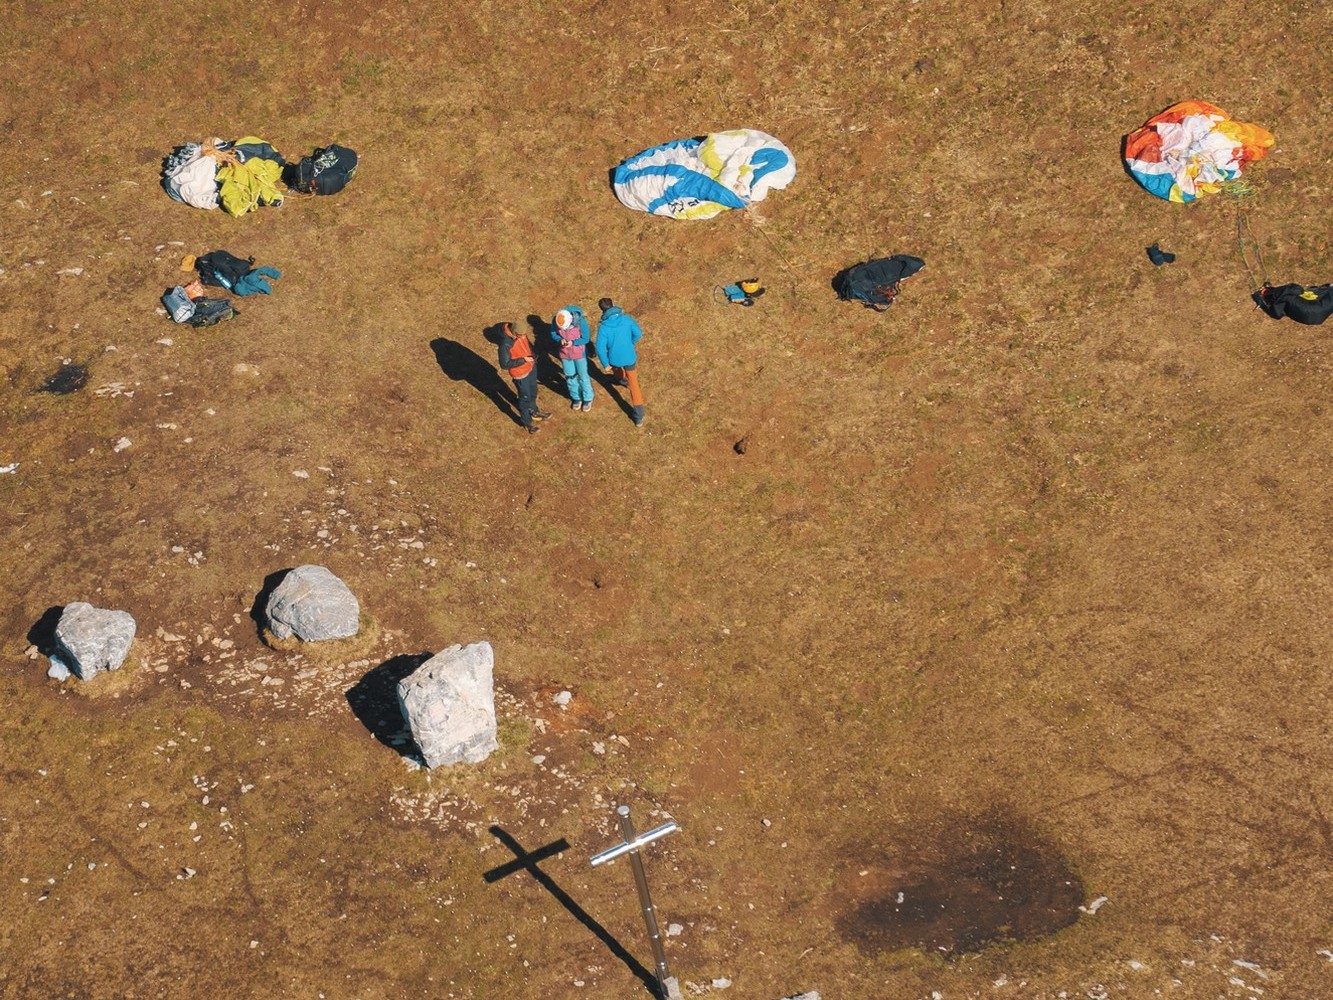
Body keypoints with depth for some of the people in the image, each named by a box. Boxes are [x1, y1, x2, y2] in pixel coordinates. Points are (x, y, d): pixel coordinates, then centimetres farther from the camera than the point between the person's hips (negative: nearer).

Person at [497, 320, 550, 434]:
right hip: (520, 373, -7)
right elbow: (505, 364, -28)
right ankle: (527, 422, 36)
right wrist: (523, 360, -28)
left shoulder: (520, 333, -14)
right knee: (525, 397, 12)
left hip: (531, 366, 7)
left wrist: (532, 354, -3)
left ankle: (534, 412, 54)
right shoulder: (505, 344, -35)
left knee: (533, 392, 28)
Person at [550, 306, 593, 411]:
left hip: (579, 353, -3)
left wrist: (573, 342, -32)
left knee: (583, 377, 11)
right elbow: (553, 334, -3)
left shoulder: (580, 321, -28)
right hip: (565, 353, 3)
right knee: (570, 377, 17)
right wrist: (560, 339, -25)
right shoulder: (556, 321, -20)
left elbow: (586, 338, -17)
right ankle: (576, 398, 38)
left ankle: (588, 399, 31)